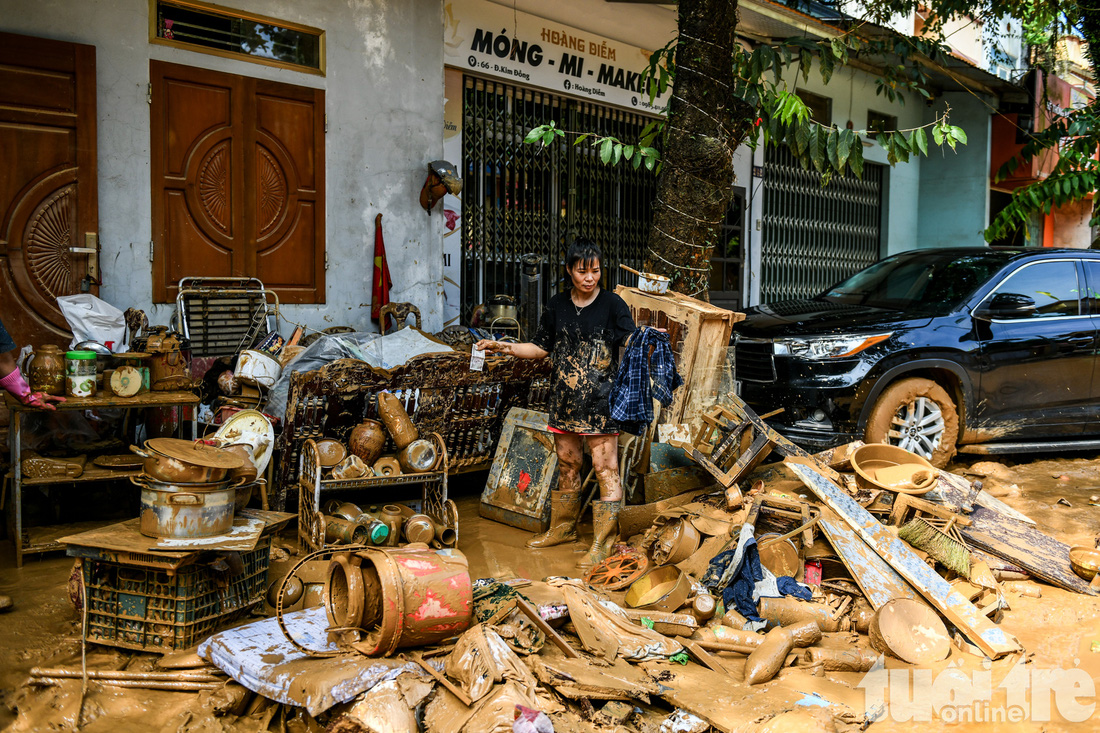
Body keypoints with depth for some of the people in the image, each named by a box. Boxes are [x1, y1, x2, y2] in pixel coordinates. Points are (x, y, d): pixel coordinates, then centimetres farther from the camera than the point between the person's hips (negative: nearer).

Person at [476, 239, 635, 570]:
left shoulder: (612, 304, -5)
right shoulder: (557, 306, 9)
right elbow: (541, 348, 14)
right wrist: (503, 347, 6)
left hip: (600, 400, -5)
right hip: (564, 399, 5)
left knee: (605, 468, -5)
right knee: (566, 464, 17)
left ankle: (603, 542, 3)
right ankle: (562, 528, 33)